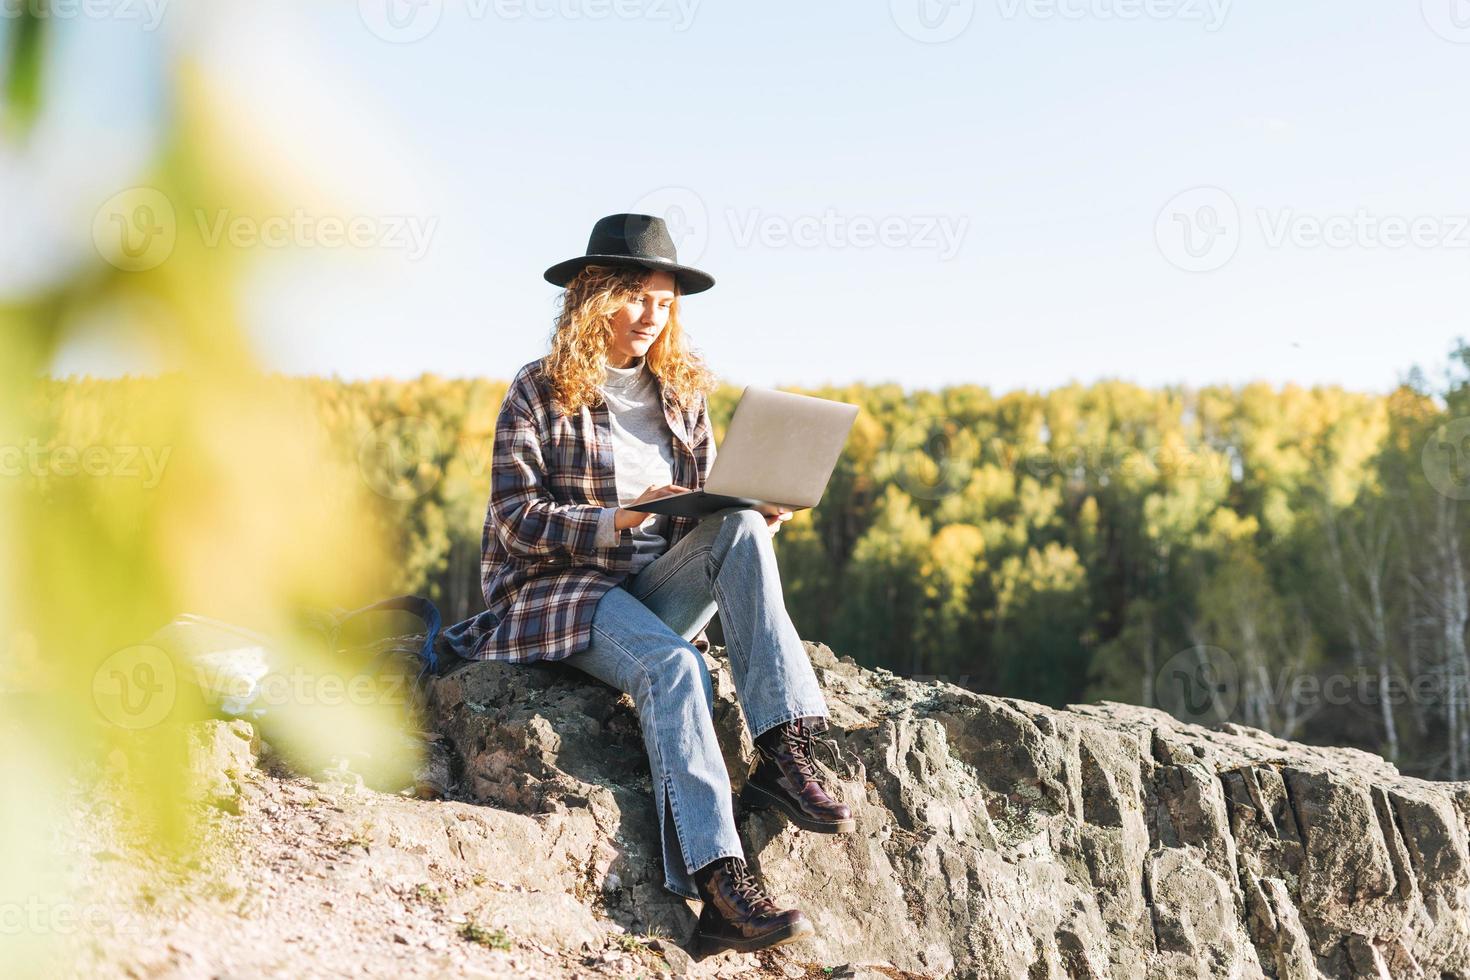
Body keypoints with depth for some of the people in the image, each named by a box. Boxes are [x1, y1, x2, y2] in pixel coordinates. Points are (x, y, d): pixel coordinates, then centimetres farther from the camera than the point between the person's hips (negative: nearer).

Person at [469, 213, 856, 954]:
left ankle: (784, 752, -33)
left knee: (741, 527, -25)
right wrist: (623, 516, -22)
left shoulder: (683, 392, 14)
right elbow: (518, 523, -8)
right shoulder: (539, 393, -1)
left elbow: (708, 506, 14)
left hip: (661, 589, 5)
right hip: (562, 589, -5)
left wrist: (755, 510, -10)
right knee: (673, 666, -34)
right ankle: (718, 886, -42)